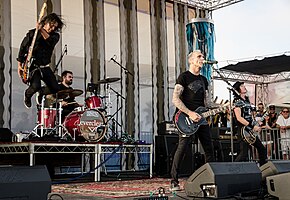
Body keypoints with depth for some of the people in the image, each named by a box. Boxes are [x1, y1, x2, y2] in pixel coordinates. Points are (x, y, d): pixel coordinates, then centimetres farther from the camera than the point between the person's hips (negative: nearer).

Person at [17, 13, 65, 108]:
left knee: (56, 89, -5)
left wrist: (41, 30, -28)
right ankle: (27, 95, 11)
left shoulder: (55, 35, 6)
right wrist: (19, 65, -3)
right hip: (32, 65, -4)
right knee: (36, 86, -26)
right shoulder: (32, 33, -1)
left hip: (45, 67, 4)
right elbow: (22, 48, 1)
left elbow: (51, 40, -18)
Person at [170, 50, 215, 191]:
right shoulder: (184, 77, -2)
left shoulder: (204, 80, 19)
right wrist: (190, 113, -18)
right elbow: (175, 99, -11)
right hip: (187, 119, -7)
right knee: (182, 148, -11)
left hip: (201, 119, 7)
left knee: (209, 149, 7)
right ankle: (174, 181, -4)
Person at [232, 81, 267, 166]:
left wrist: (257, 125, 8)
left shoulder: (247, 100, 17)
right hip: (243, 131, -9)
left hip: (251, 131, 9)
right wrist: (253, 126, -20)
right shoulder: (237, 101, -10)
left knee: (262, 149, 14)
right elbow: (239, 118, -19)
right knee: (244, 154, -14)